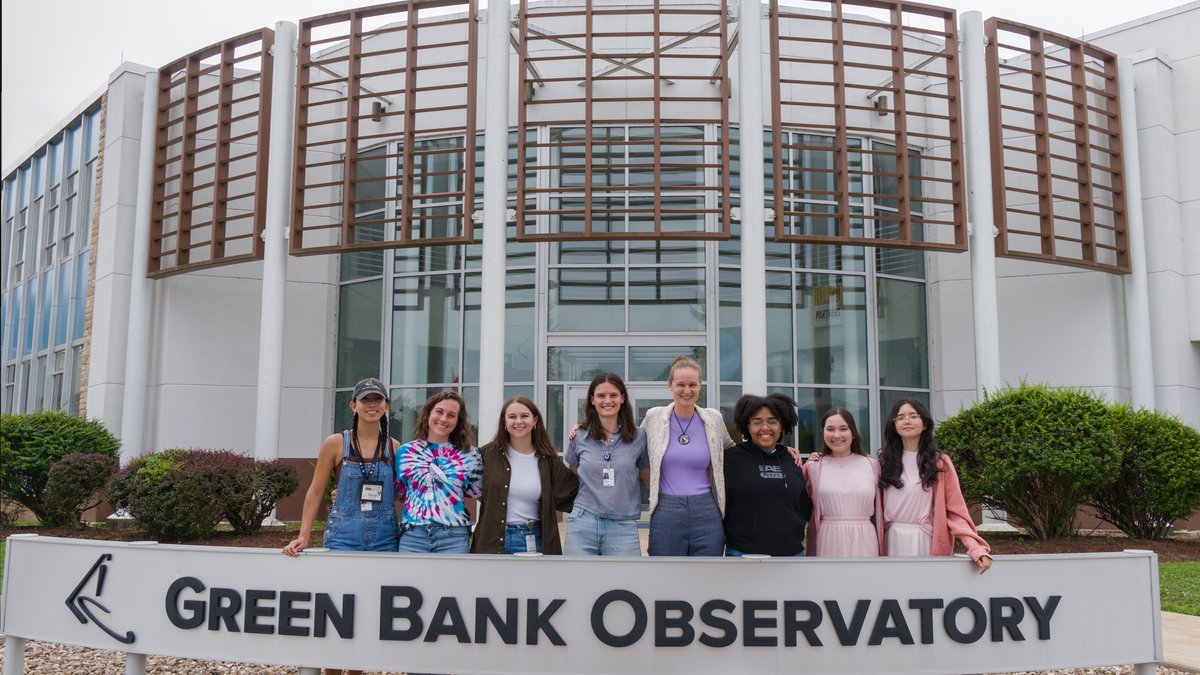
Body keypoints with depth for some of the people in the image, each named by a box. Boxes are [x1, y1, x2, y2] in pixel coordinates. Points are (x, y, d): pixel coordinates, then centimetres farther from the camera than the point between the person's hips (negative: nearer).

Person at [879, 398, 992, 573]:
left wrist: (975, 547, -18)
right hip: (893, 542, 2)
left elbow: (956, 511, -6)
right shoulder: (885, 462, 6)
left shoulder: (940, 462, -1)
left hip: (927, 542, -2)